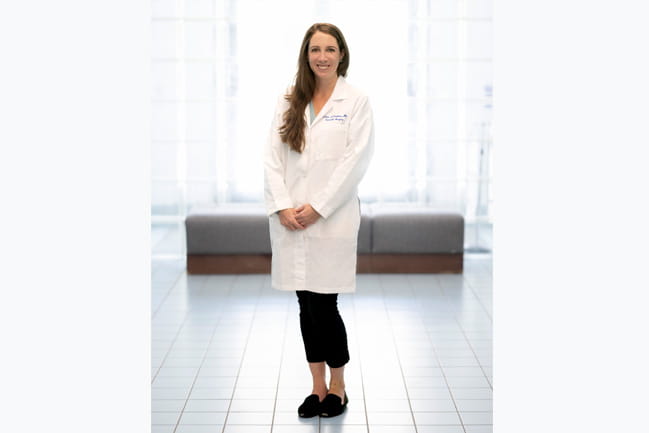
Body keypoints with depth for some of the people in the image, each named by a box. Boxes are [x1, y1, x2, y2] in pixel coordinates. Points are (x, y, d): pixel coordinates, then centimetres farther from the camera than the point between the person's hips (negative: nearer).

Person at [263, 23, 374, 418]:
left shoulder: (356, 102, -1)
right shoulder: (289, 103, 10)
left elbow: (355, 161, -8)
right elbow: (273, 157, 5)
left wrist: (317, 208, -12)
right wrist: (282, 207, -8)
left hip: (332, 219, -4)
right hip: (290, 220, 4)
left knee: (323, 306, -3)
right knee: (307, 306, 9)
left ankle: (338, 387, 16)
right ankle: (318, 387, 21)